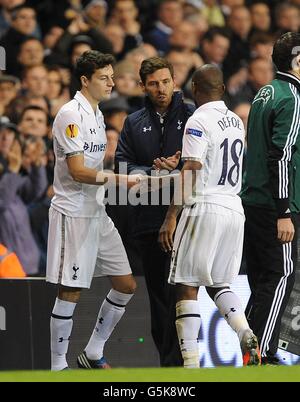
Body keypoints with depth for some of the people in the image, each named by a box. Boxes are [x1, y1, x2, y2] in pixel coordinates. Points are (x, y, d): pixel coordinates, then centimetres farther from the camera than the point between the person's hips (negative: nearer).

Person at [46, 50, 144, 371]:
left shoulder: (96, 114, 16)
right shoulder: (71, 115, -13)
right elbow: (78, 171, -20)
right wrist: (120, 179, -25)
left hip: (97, 213, 9)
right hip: (73, 214, -9)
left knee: (126, 284, 9)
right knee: (70, 292, -8)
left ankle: (93, 355, 19)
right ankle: (58, 366, -1)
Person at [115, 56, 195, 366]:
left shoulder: (192, 117, 3)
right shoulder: (134, 123, 13)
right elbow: (122, 165, 5)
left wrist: (177, 168, -15)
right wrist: (155, 172, -11)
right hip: (148, 219, 4)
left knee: (177, 290, -10)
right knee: (157, 291, 9)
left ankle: (174, 361, -10)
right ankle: (165, 355, 16)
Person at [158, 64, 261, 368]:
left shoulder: (199, 122, -11)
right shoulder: (236, 122, 13)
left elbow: (190, 174, -18)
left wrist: (171, 218, -18)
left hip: (204, 208, -7)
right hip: (234, 209, 7)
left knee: (187, 286, -2)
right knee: (218, 284, 17)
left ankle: (190, 364, -7)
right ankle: (246, 336, -6)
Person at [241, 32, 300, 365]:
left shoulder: (264, 94, 16)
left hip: (251, 201, 9)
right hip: (272, 206, -9)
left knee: (263, 281, 12)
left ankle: (254, 352, 14)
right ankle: (259, 354, -10)